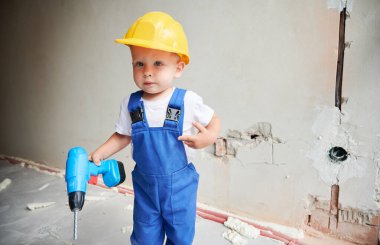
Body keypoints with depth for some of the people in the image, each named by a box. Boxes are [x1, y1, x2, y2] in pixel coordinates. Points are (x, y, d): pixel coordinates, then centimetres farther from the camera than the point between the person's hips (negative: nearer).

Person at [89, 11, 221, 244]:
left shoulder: (188, 101, -16)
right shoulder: (130, 104, -6)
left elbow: (214, 121, -2)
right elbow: (122, 136, 7)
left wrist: (209, 137, -23)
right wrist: (98, 154, -3)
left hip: (180, 184, -2)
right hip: (145, 184, 2)